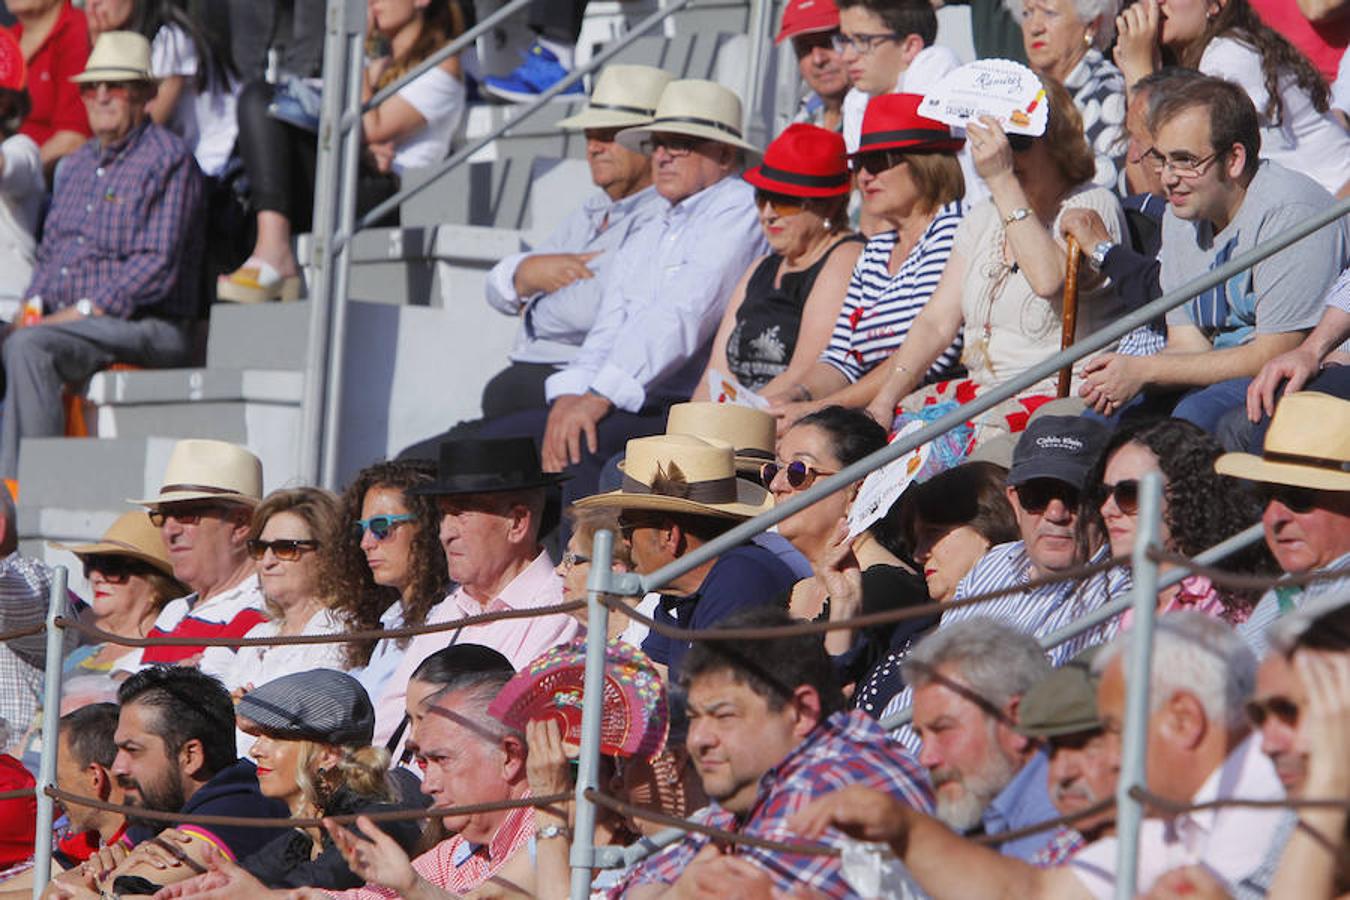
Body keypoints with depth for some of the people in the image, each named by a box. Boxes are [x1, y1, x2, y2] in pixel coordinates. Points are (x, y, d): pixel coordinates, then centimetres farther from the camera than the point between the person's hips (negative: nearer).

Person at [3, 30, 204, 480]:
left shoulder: (168, 159, -4)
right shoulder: (77, 164, 22)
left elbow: (157, 265, -13)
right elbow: (50, 250, 25)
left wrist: (83, 311, -18)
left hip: (146, 328, -8)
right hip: (60, 319, 8)